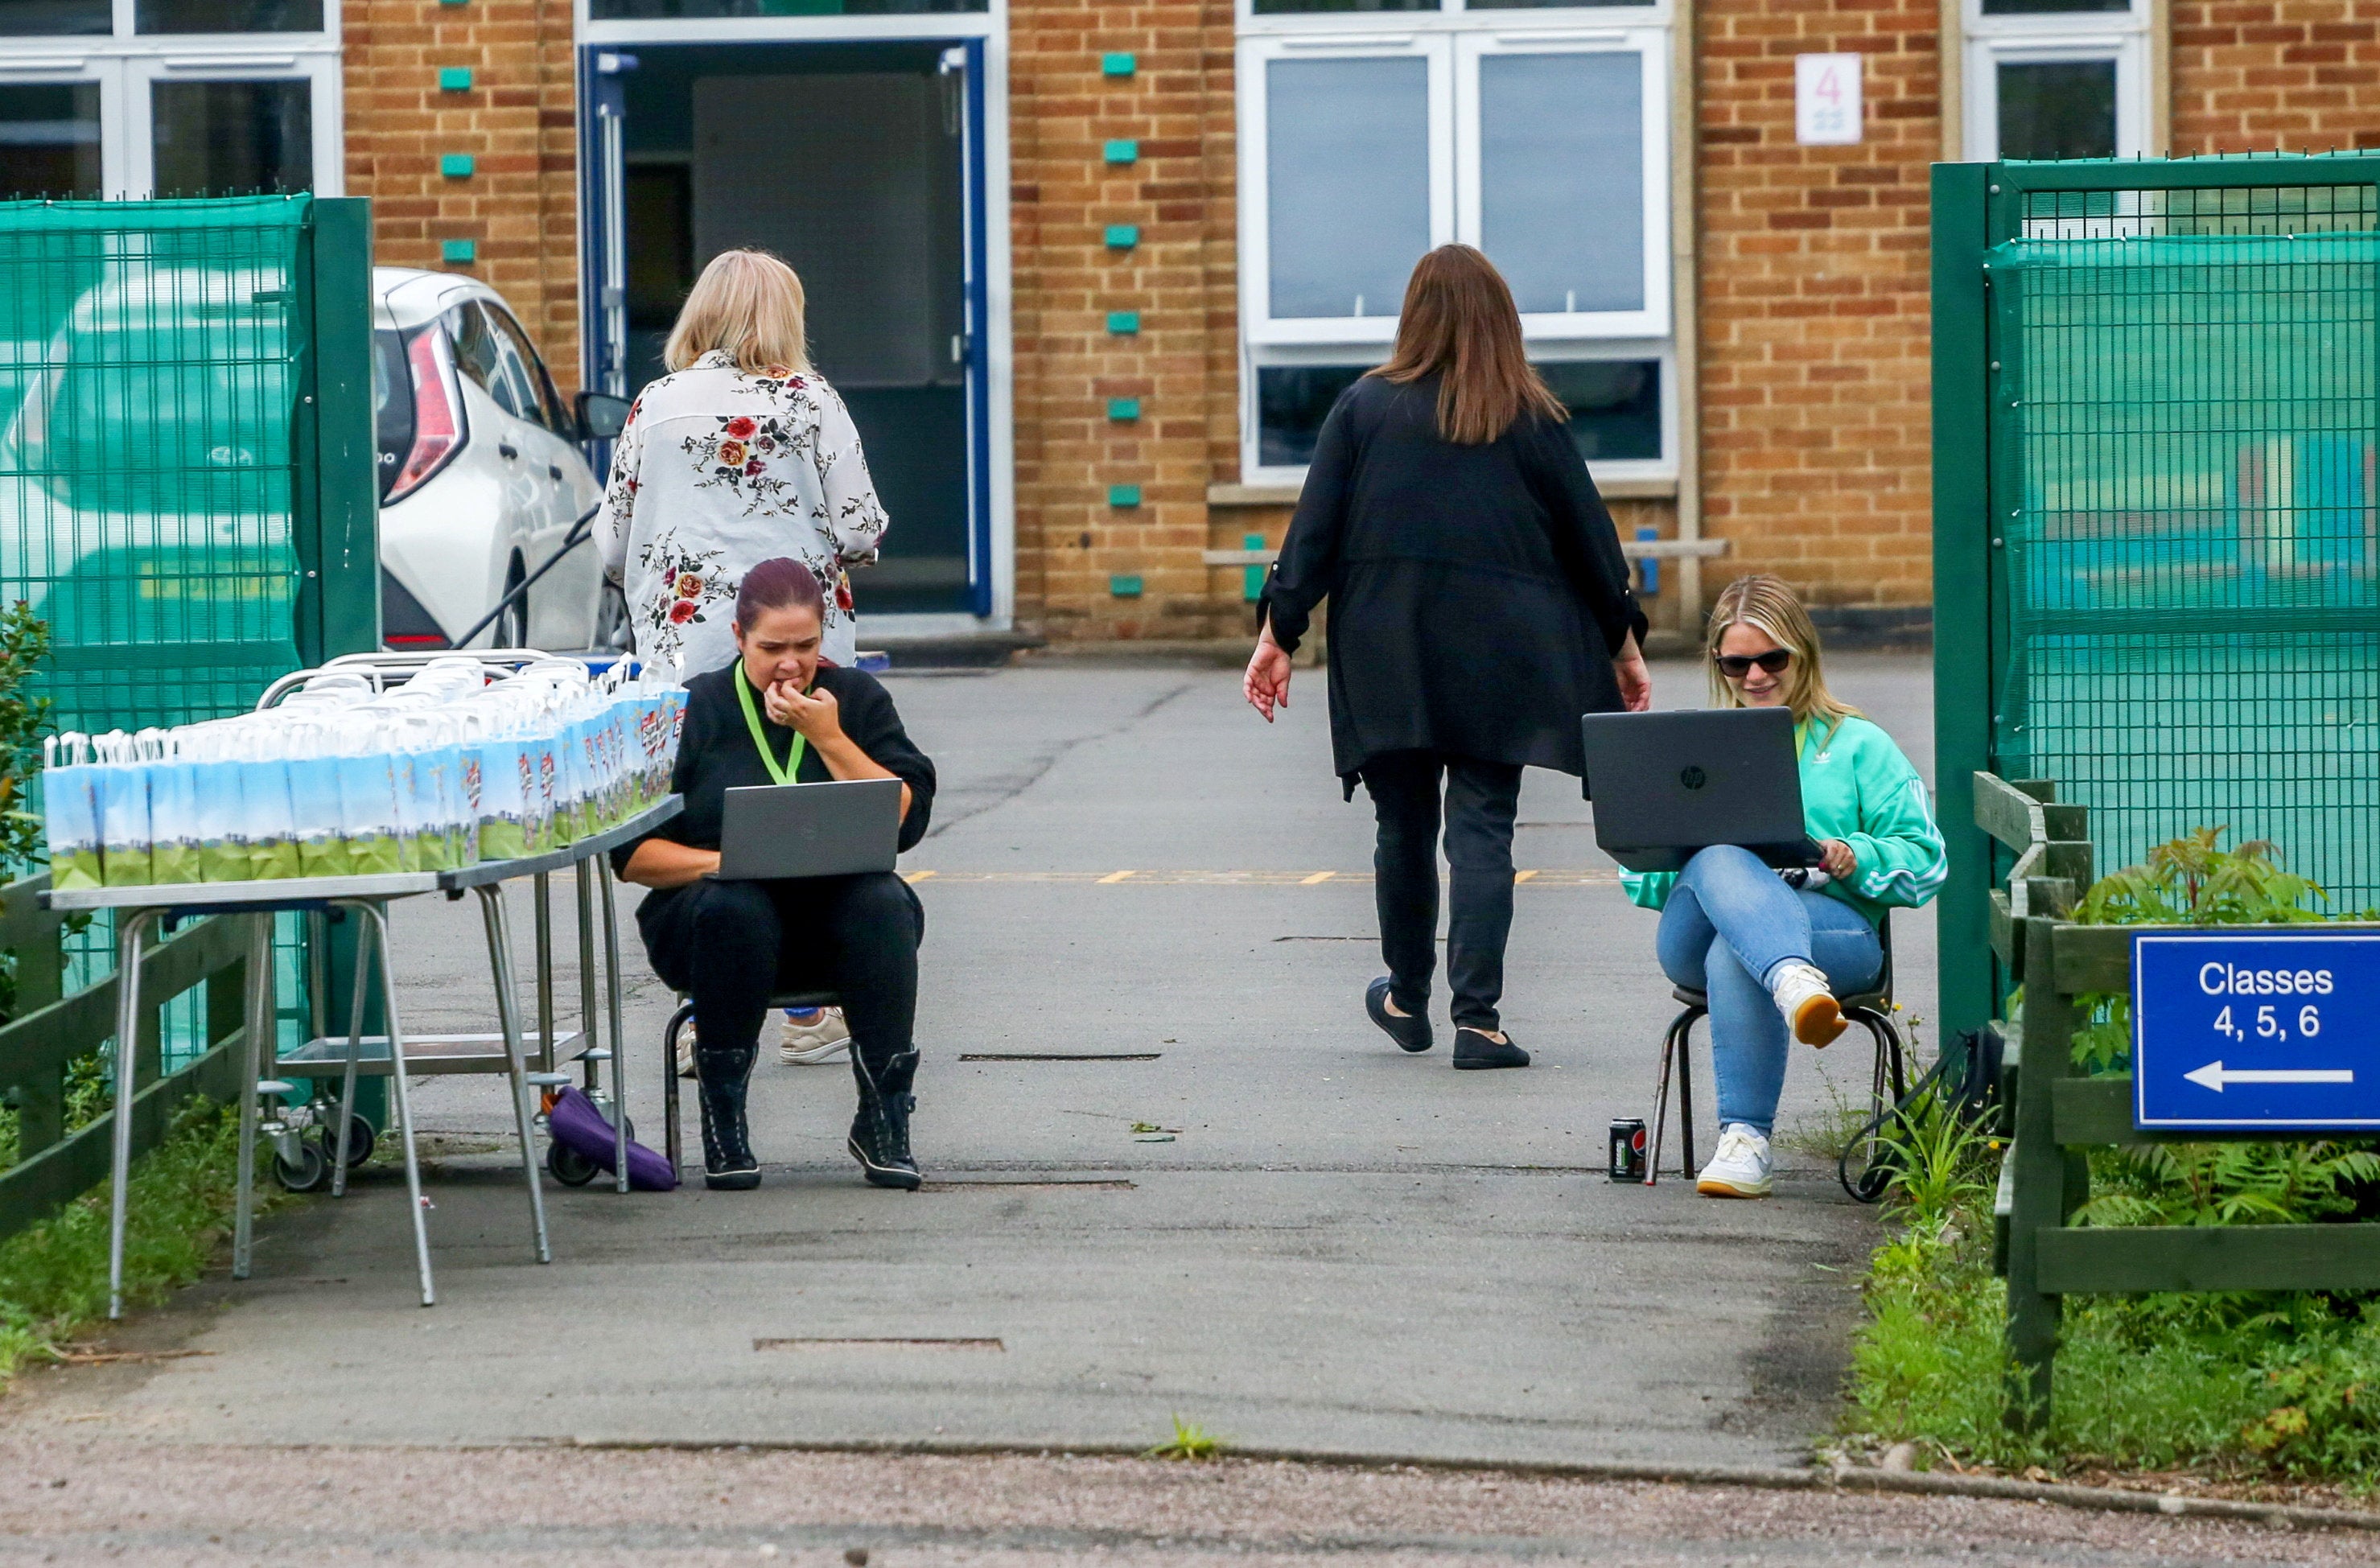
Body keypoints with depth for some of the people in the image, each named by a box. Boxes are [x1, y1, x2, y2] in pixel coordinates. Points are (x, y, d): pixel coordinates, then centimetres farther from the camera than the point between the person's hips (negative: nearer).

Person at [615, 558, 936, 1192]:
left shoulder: (856, 699, 9)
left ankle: (884, 1120, -27)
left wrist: (828, 738, -11)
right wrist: (721, 862, -18)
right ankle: (722, 1124, -25)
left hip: (838, 911, 1)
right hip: (713, 917, -1)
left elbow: (907, 820, -4)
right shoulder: (694, 711, 4)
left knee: (883, 903, -32)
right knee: (732, 907, -36)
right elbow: (631, 853, 0)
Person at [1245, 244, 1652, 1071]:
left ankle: (1407, 999, 29)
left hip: (1386, 658, 1)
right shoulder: (1531, 421, 0)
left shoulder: (1364, 407, 0)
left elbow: (1314, 529, -2)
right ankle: (1477, 1019, -9)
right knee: (1482, 831, -2)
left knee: (1404, 827, 14)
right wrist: (1623, 645, 16)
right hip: (1495, 654, -1)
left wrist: (1279, 635, 1)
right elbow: (1587, 533, 6)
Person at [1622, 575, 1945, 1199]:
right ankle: (1795, 985, -66)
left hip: (1831, 925, -2)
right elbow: (1640, 879, 24)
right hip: (1695, 935, 2)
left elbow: (1925, 863, 13)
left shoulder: (1859, 747, 20)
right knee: (1718, 862, -37)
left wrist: (1857, 860, -8)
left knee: (1733, 955, -39)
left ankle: (1745, 1140, -40)